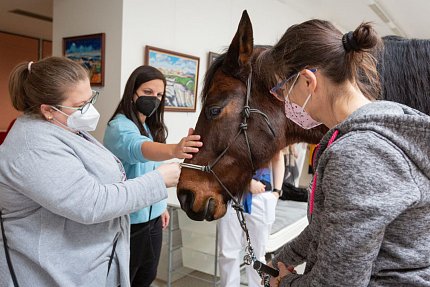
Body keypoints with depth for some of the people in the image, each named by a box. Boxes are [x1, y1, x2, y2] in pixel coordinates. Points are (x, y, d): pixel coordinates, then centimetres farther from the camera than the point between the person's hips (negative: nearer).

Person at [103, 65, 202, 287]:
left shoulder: (151, 127, 6)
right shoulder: (119, 127, -20)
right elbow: (138, 147, -43)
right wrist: (174, 150, -61)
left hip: (153, 217, 8)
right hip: (129, 220, -8)